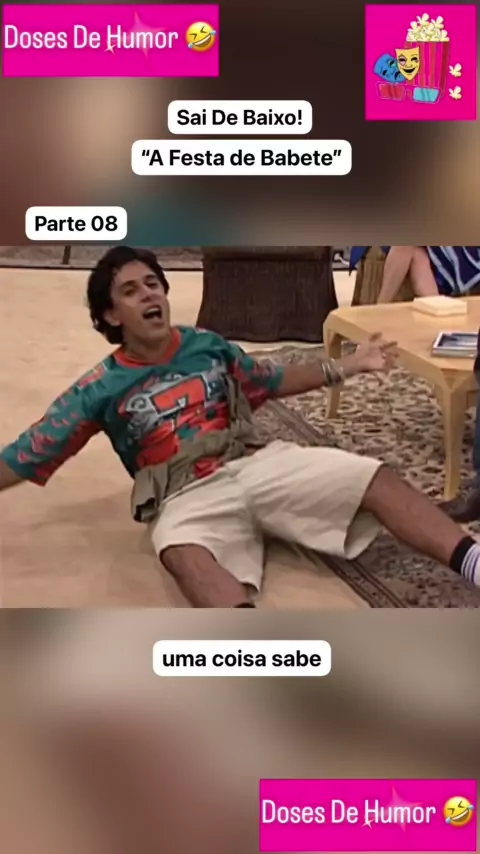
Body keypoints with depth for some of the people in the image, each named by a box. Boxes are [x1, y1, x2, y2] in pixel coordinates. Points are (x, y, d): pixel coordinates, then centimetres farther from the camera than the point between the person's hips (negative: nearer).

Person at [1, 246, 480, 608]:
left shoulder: (206, 346, 14)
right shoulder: (100, 389, 4)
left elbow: (272, 382, 27)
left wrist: (347, 367, 19)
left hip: (259, 464, 5)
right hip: (188, 496, -4)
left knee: (379, 481, -16)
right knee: (185, 557, -41)